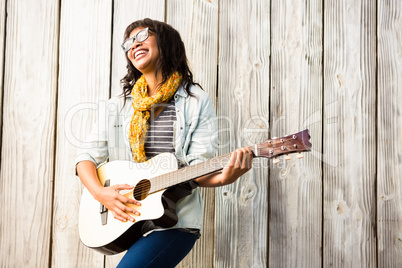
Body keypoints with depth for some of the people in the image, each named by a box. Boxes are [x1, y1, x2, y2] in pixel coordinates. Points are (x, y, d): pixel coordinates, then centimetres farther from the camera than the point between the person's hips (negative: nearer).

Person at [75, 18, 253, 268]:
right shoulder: (118, 105, 11)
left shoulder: (197, 102, 0)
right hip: (125, 220, 4)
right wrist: (100, 193, -11)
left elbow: (198, 166, -7)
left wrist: (222, 177, -29)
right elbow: (87, 156, 8)